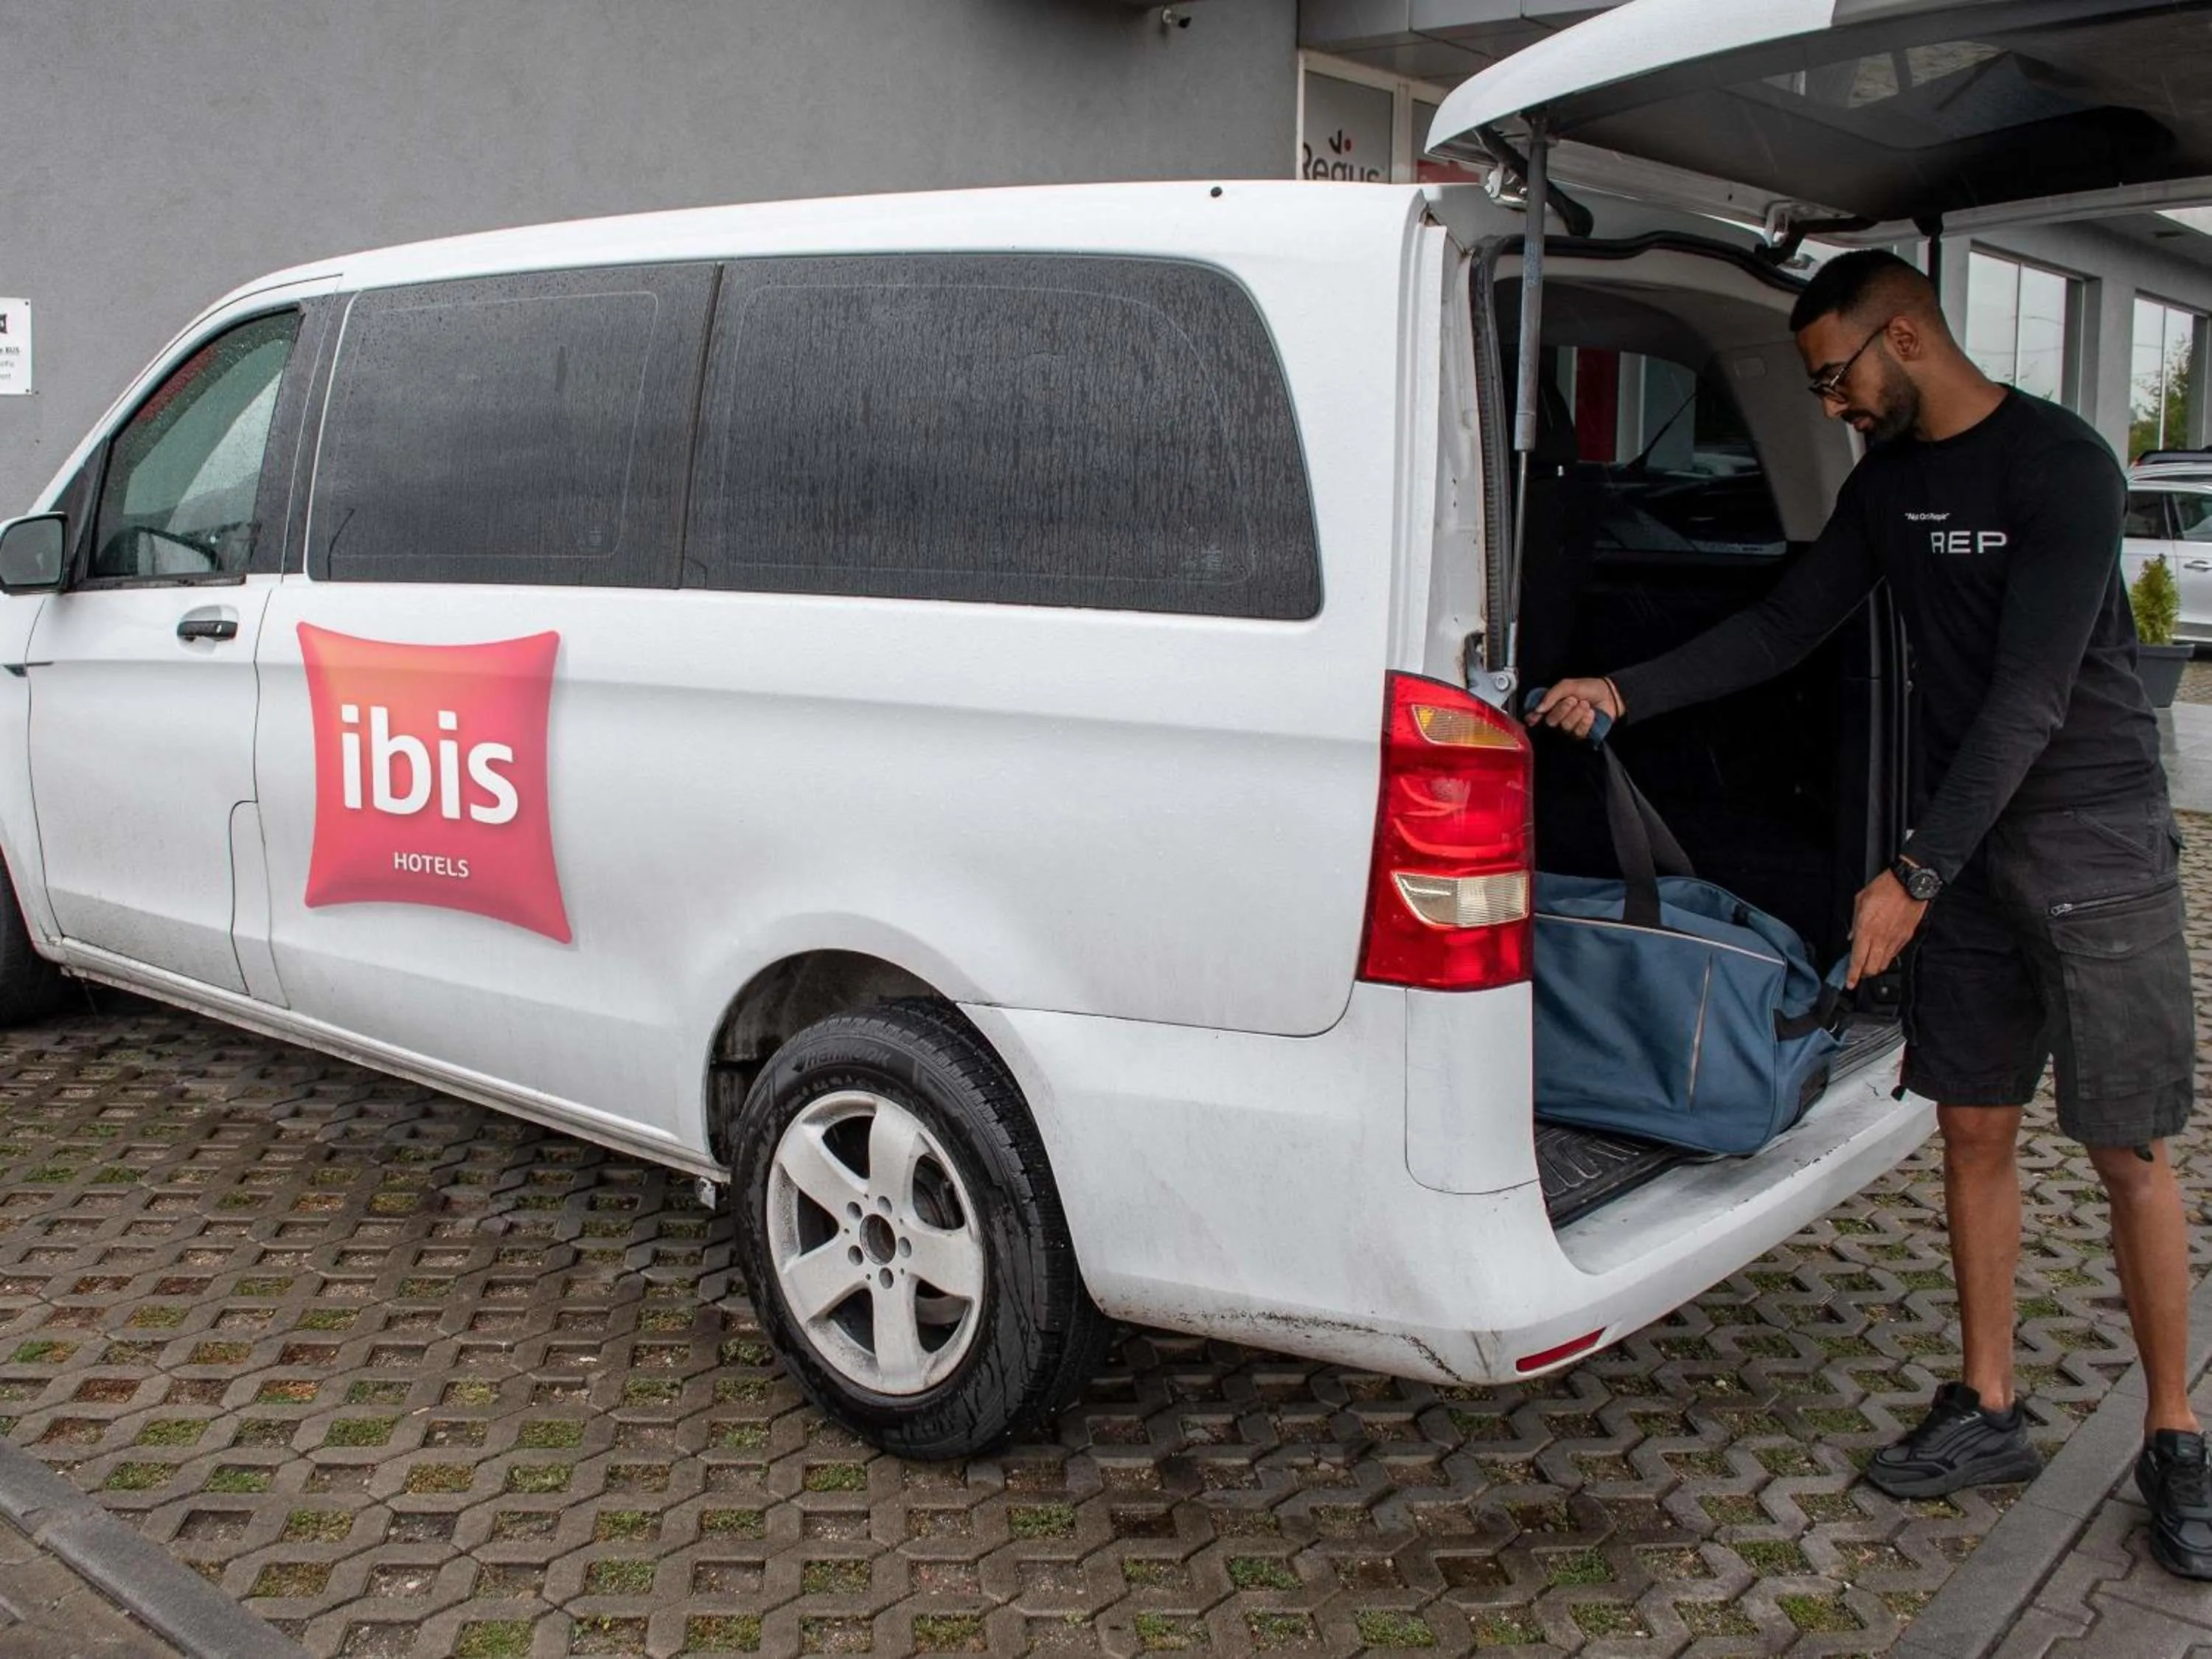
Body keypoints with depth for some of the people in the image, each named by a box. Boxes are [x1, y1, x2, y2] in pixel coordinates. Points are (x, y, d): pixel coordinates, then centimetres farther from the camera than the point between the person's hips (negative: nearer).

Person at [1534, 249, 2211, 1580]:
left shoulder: (2060, 466, -16)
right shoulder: (1888, 484, 8)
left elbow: (2030, 698, -23)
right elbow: (1784, 630, 10)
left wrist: (1914, 875, -26)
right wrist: (1624, 695, -1)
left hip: (2098, 847, -6)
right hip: (1966, 846, 7)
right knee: (1974, 1128, 8)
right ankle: (1990, 1411, 20)